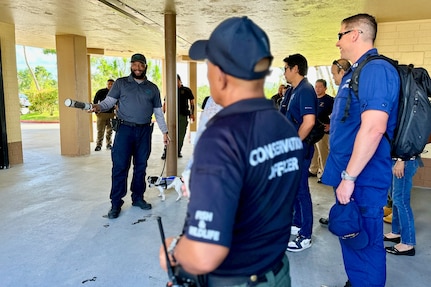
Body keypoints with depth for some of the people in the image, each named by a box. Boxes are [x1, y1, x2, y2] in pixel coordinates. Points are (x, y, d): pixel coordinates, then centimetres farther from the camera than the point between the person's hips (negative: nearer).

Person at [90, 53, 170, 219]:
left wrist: (165, 132, 10)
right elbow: (109, 101, -1)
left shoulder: (152, 88, 13)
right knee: (120, 167, -5)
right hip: (125, 130, -2)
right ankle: (116, 203, 3)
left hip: (144, 131, 3)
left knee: (141, 167, 9)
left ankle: (138, 198, 21)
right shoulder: (121, 83, 7)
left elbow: (158, 112, 15)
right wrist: (98, 107, -23)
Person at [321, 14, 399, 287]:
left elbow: (373, 128, -27)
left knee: (364, 244, 4)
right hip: (349, 174, 10)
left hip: (362, 178, -10)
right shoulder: (354, 73, 15)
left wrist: (349, 176, -24)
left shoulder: (376, 69, -17)